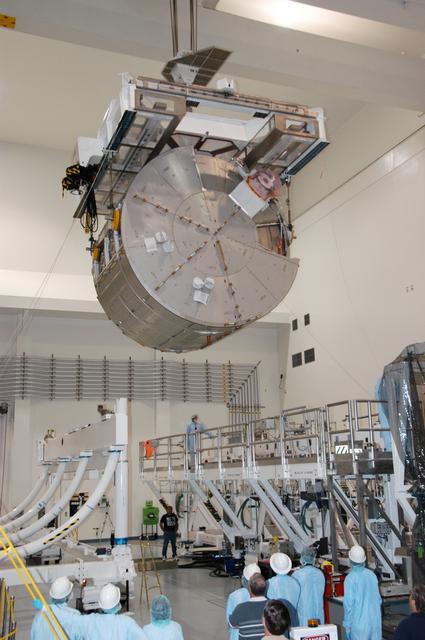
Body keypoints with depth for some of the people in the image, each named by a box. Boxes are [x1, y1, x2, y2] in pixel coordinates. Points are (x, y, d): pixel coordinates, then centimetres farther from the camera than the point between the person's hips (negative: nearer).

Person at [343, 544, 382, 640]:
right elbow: (378, 599, 10)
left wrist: (347, 624, -4)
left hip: (359, 622, -5)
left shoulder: (350, 578, -14)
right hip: (375, 620, 5)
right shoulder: (372, 575, 1)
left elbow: (349, 603, -12)